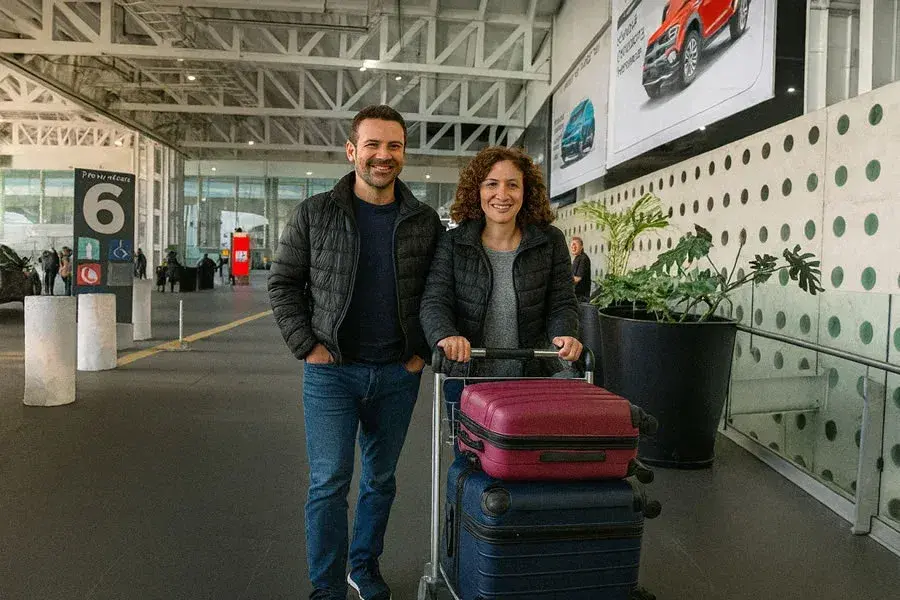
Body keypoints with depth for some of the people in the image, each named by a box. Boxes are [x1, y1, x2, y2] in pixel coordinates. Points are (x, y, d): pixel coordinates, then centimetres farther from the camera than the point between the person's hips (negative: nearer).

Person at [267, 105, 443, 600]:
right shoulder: (314, 214, -3)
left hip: (398, 374, 3)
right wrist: (306, 346, -6)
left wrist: (424, 351, 1)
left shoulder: (425, 221, 2)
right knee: (329, 484, 1)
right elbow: (282, 283, 2)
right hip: (332, 371, -2)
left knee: (381, 480, 16)